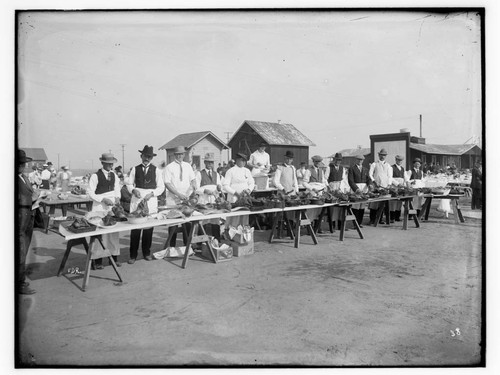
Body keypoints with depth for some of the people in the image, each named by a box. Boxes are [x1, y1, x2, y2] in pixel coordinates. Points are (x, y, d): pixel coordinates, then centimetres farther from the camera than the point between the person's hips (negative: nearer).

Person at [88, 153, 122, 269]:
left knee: (114, 232, 6)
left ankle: (114, 256, 16)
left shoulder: (114, 175, 10)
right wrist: (103, 200, -16)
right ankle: (98, 260, 5)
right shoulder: (95, 176, -7)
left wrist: (117, 197, -3)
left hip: (112, 206, 5)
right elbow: (91, 194, -7)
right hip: (99, 207, -5)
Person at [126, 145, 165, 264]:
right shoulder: (135, 169, 8)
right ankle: (133, 255, 6)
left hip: (151, 201, 0)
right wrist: (134, 190, -8)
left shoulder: (155, 170, 6)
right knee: (135, 229, -3)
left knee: (149, 229, 2)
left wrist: (151, 194, -8)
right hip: (136, 200, 0)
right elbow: (129, 184, 12)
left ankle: (146, 253, 17)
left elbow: (161, 186, 6)